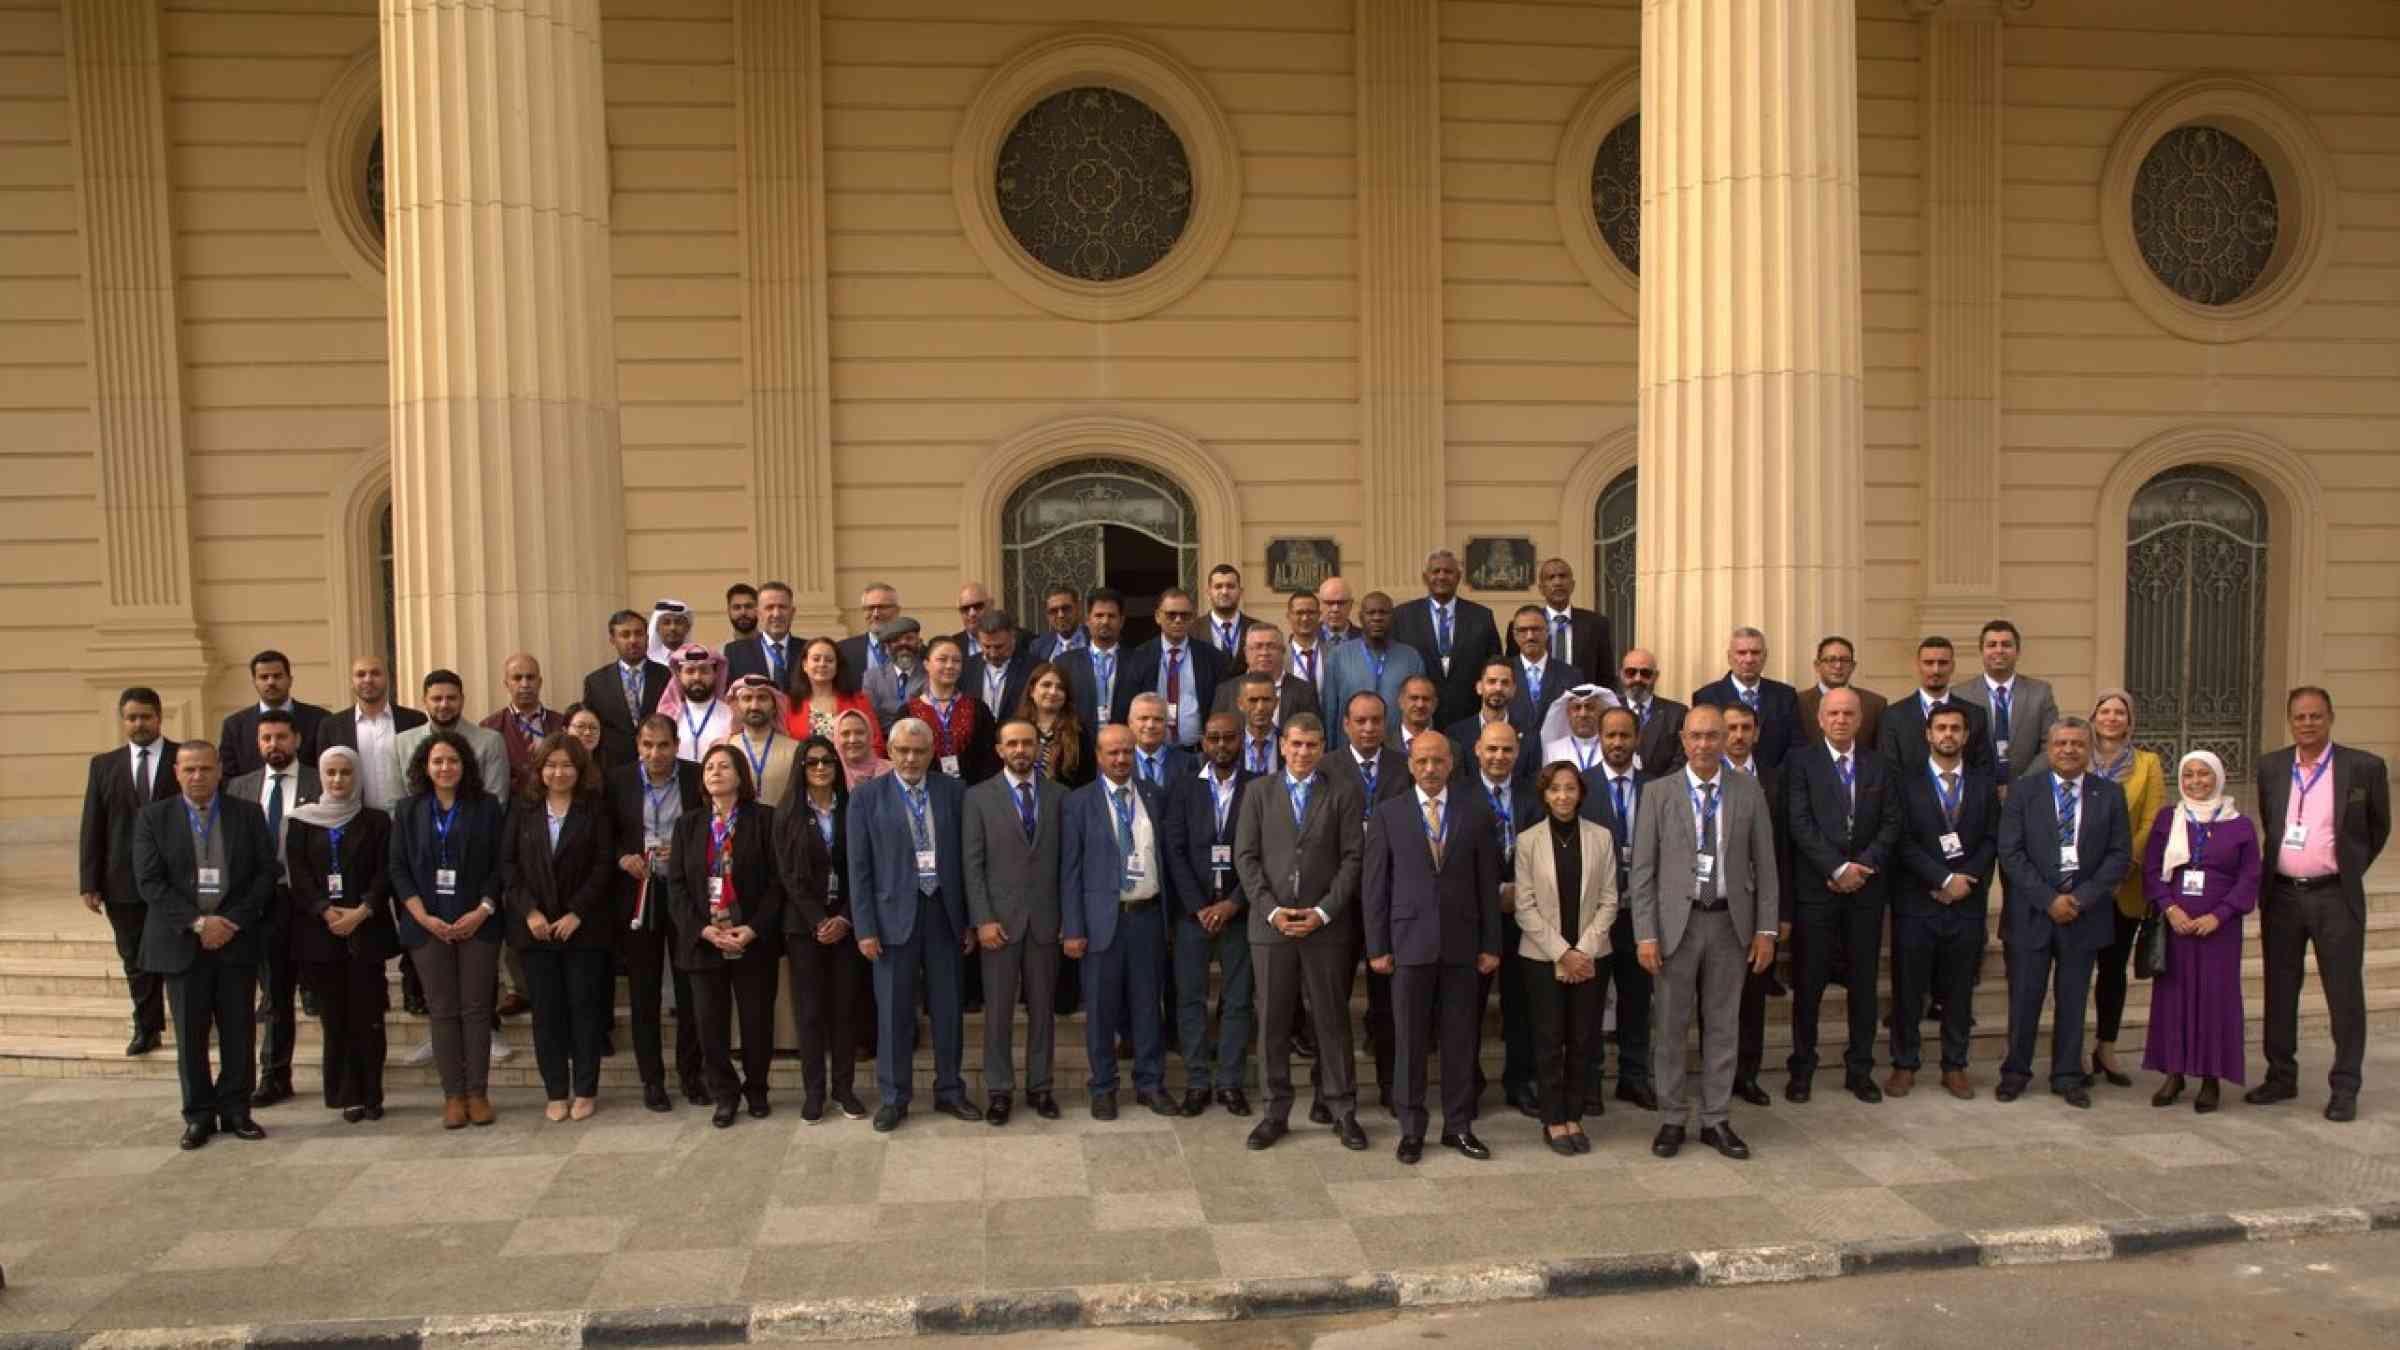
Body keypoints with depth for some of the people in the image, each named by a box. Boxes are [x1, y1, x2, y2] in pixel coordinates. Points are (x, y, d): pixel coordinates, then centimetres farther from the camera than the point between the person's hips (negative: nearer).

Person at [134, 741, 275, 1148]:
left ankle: (236, 1111, 14)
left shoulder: (248, 815, 5)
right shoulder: (153, 818, 3)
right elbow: (149, 882, -4)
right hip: (182, 942, 0)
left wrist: (233, 921, -10)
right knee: (190, 1035, 5)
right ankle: (199, 1115, 15)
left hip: (237, 938, 1)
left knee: (238, 1031, 4)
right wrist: (197, 922, -13)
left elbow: (266, 872, 2)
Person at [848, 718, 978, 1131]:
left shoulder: (953, 791, 3)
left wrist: (971, 919, 3)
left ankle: (949, 1090, 23)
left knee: (948, 1008, 10)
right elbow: (859, 869, -2)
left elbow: (966, 857, 4)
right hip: (895, 914, -2)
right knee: (894, 1011, 5)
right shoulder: (868, 797, -1)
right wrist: (866, 928, -8)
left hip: (944, 912, 2)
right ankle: (893, 1098, 17)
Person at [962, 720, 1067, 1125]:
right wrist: (982, 920, -10)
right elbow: (972, 863, -3)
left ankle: (1039, 1086, 20)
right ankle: (999, 1090, 16)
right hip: (999, 918, -2)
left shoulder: (1058, 795, 5)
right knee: (999, 1010, 5)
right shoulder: (979, 797, 0)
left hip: (1046, 919, 2)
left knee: (1043, 1008, 9)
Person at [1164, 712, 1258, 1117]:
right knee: (1191, 999, 4)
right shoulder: (1183, 788, 4)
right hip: (1192, 911, 1)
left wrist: (1233, 904, -10)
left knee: (1238, 1002, 5)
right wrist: (1198, 907, -8)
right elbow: (1175, 851, -1)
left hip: (1238, 911, 0)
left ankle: (1229, 1082, 15)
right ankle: (1196, 1082, 13)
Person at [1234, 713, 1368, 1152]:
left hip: (1326, 924, -1)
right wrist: (1272, 909, -9)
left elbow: (1352, 858, -1)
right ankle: (1276, 1111, 16)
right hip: (1270, 923, 1)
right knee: (1272, 1021, 5)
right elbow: (1245, 857, 2)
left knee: (1332, 1019, 5)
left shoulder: (1343, 794, 4)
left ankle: (1343, 1112, 15)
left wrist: (1323, 912, -10)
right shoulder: (1258, 792, 7)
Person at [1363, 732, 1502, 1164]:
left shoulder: (1475, 814, 5)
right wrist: (1377, 947, -3)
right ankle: (1412, 1129, 15)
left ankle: (1459, 1126, 19)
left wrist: (1491, 945, 3)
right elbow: (1375, 885, 1)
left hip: (1462, 943, 1)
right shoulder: (1387, 814, 2)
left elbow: (1488, 883, 6)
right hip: (1410, 943, -1)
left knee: (1461, 1040, 7)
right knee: (1410, 1041, 5)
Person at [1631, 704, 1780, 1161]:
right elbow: (1643, 870, -3)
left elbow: (1764, 863, 4)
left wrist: (1766, 929, 0)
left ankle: (1716, 1120, 21)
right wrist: (1646, 935, -9)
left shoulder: (1748, 790, 3)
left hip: (1731, 922, 2)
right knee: (1670, 1026, 6)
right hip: (1677, 921, -1)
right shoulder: (1658, 793, -2)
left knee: (1724, 1025, 10)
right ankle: (1672, 1120, 19)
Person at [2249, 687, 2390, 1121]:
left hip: (2335, 897, -3)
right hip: (2281, 895, 3)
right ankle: (2281, 1077, 23)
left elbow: (2378, 829, 8)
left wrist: (2349, 870, 10)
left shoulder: (2364, 767, -4)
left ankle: (2344, 1089, 11)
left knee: (2345, 995, 2)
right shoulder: (2270, 767, 5)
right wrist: (2281, 864, 15)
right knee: (2279, 991, 11)